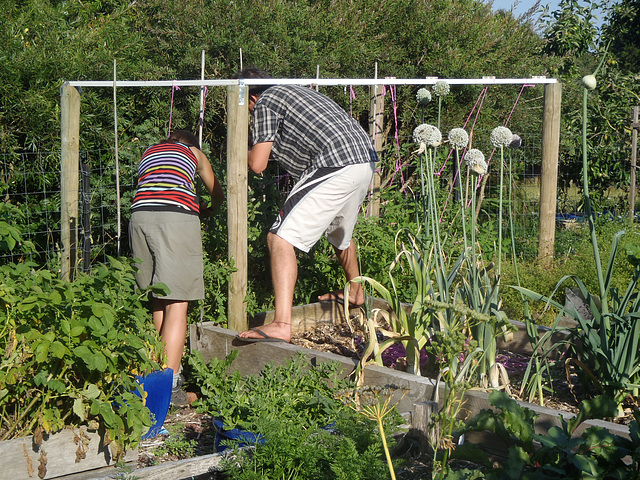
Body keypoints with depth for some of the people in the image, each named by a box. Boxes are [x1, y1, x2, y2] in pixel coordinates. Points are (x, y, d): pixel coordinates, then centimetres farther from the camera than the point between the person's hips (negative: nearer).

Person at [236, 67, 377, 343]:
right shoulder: (293, 91, 27)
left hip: (336, 169, -9)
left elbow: (257, 164, -5)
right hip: (366, 163, 9)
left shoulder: (265, 102, 1)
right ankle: (355, 293, 56)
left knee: (281, 238, -12)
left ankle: (282, 325, -24)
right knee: (340, 232, 34)